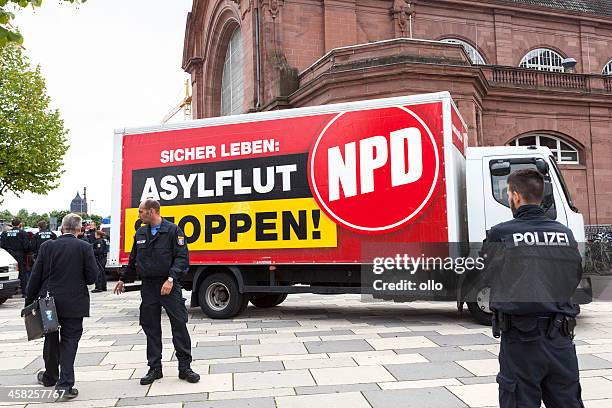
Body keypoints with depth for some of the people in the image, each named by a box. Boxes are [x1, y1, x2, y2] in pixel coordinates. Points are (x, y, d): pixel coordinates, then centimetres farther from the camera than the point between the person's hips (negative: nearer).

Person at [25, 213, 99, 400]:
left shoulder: (47, 246, -4)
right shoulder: (85, 248, -9)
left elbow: (36, 276, -2)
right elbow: (92, 277, -10)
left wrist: (30, 301, 6)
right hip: (74, 304, -2)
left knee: (51, 340, 20)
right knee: (69, 342, 6)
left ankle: (50, 377, 38)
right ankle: (65, 384, 3)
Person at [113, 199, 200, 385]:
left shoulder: (173, 230, -6)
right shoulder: (140, 233, 13)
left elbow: (182, 257, -11)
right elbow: (134, 259, 24)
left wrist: (171, 279, -19)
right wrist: (123, 279, 29)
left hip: (169, 285, -5)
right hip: (148, 286, 5)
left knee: (179, 324, -3)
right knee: (150, 327, 9)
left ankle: (185, 367, 8)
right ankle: (154, 368, 20)